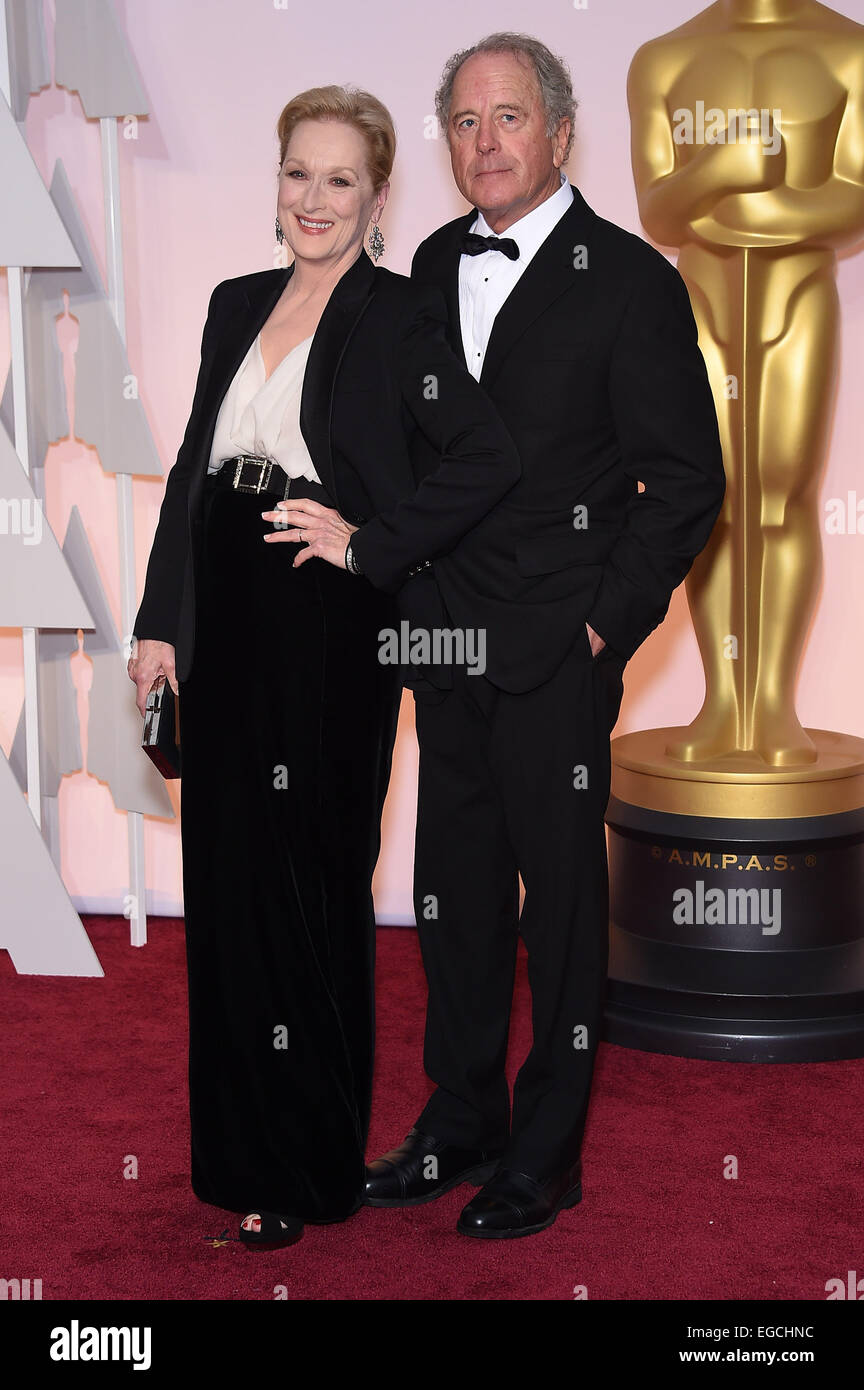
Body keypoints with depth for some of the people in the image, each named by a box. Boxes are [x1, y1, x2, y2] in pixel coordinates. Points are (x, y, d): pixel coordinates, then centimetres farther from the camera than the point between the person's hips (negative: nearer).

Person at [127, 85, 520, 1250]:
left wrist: (372, 542, -15)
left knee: (307, 881, 1)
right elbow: (192, 471, 14)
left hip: (328, 633, -6)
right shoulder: (237, 305, 13)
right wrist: (160, 622, 9)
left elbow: (490, 456, -16)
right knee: (225, 876, 11)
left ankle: (308, 1166, 15)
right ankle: (237, 1141, 26)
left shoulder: (398, 317, -6)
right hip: (228, 627, 6)